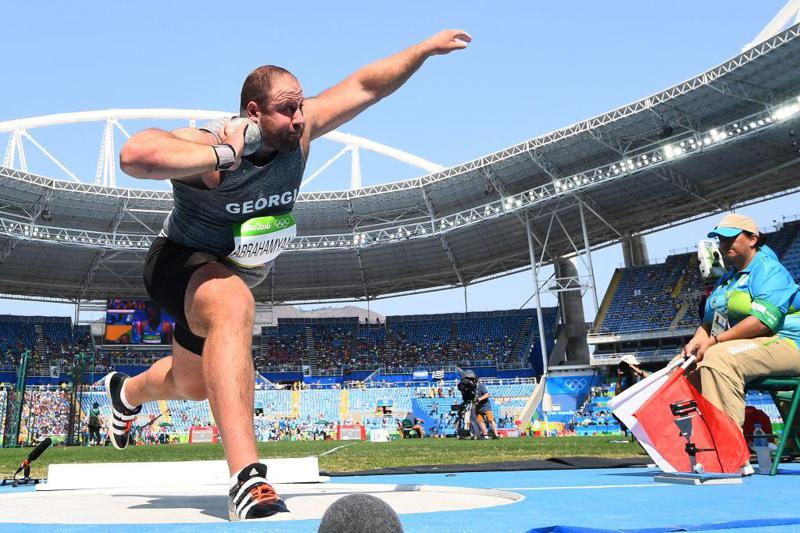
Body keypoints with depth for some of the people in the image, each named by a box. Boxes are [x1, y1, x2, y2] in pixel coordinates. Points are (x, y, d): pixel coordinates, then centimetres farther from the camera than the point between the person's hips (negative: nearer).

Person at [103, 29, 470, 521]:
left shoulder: (299, 132, -15)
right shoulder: (207, 148, -31)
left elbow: (364, 86, -9)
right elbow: (134, 155, -51)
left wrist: (427, 48, -9)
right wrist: (223, 155, -44)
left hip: (238, 274, 7)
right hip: (183, 264, -6)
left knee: (193, 384, 23)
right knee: (234, 307, -42)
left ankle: (128, 392, 60)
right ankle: (248, 481, -48)